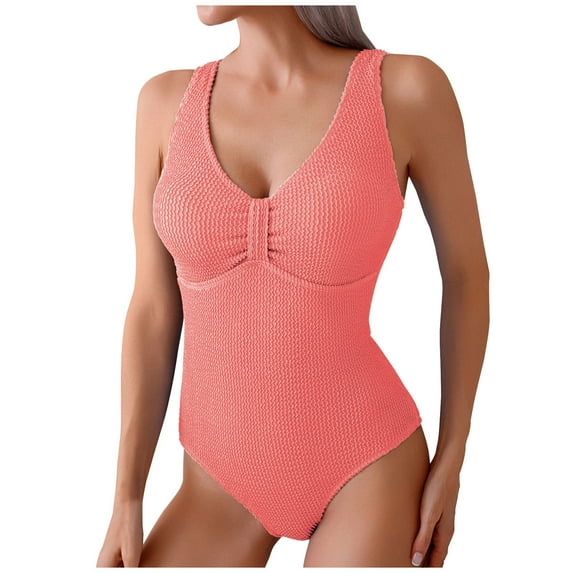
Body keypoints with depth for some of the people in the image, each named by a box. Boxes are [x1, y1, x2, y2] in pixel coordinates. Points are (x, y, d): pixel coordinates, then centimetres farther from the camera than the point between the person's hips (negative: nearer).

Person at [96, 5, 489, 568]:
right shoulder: (167, 101, -3)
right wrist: (126, 500, -1)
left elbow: (466, 274, 0)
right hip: (222, 478, 3)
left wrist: (450, 463, 0)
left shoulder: (407, 87, -11)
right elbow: (153, 310, -1)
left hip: (364, 465, -2)